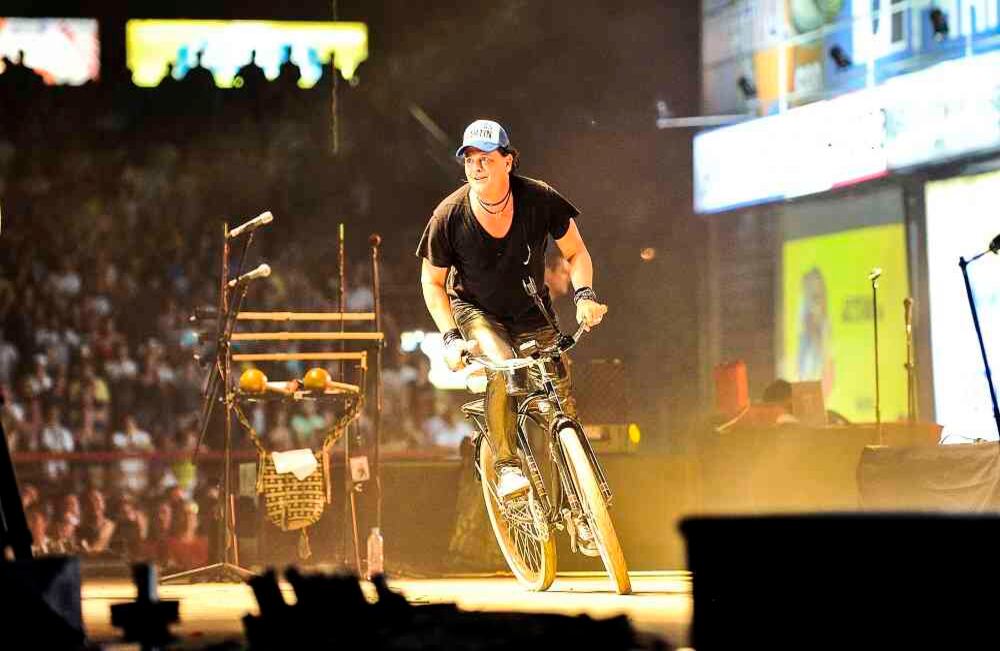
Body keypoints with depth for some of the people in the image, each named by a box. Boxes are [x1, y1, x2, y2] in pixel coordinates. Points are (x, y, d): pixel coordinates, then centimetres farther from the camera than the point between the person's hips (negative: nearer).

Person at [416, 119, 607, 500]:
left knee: (560, 391, -10)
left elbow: (575, 252, -5)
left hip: (531, 313, 2)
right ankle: (507, 467, -22)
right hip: (476, 311, -2)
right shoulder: (449, 216, -22)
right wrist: (450, 337, -18)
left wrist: (584, 294, -23)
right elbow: (432, 282, -7)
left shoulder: (539, 199, -21)